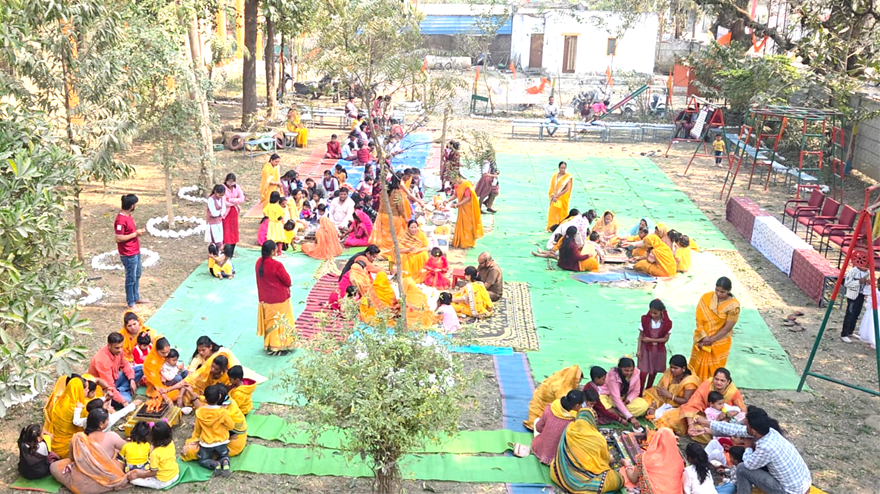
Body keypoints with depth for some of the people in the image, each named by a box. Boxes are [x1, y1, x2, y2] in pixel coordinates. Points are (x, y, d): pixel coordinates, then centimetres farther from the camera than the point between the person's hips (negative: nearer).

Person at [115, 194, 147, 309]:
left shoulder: (128, 215, 6)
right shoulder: (121, 219, -24)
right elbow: (118, 238, -25)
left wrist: (138, 231, 1)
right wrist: (135, 234, -21)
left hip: (136, 252, 10)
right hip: (128, 255, -10)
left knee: (137, 275, 22)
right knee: (131, 278, 3)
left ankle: (136, 297, 38)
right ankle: (130, 303, 16)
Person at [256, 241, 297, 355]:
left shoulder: (259, 262, -4)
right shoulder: (277, 265, -25)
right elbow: (287, 281, -15)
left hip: (264, 298, 7)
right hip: (279, 299, -7)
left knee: (269, 322, 19)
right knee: (279, 322, 7)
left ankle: (268, 345, 29)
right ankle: (278, 347, 14)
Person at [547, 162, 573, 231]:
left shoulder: (568, 177, -5)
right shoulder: (554, 176, 5)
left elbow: (567, 189, -12)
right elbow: (551, 188, 5)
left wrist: (557, 195, -16)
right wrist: (553, 196, -12)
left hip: (563, 199, -3)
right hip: (554, 199, 3)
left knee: (562, 214, -1)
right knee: (553, 213, 4)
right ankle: (551, 228, 11)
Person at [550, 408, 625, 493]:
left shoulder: (568, 431, -6)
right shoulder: (598, 438, -17)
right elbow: (606, 458, 4)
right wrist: (609, 459, 30)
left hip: (563, 474, 5)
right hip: (588, 479, -4)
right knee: (619, 479, 13)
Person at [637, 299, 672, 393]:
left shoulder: (667, 323, -12)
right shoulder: (645, 320, -11)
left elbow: (665, 339, -7)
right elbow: (640, 336, -6)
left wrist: (650, 340, -14)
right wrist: (639, 350, -10)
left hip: (659, 350, 1)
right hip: (646, 348, -1)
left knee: (654, 372, 15)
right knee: (643, 372, -7)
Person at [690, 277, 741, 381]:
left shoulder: (733, 305, -19)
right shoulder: (706, 298, -10)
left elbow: (727, 328, -16)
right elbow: (699, 319, -8)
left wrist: (710, 340, -15)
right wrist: (704, 337, -18)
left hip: (720, 343, -3)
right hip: (702, 340, 3)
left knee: (714, 370, 10)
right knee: (697, 367, 14)